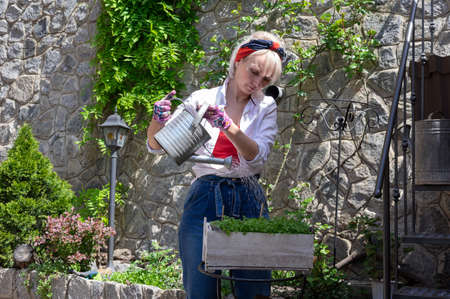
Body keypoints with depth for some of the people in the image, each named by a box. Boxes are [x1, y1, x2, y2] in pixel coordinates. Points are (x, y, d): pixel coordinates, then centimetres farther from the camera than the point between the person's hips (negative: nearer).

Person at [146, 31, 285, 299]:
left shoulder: (266, 107, 8)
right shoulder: (203, 99, 4)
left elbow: (257, 156, -9)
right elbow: (155, 146, 1)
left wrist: (229, 127, -25)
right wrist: (159, 119, -20)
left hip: (249, 203, 1)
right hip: (205, 199, -1)